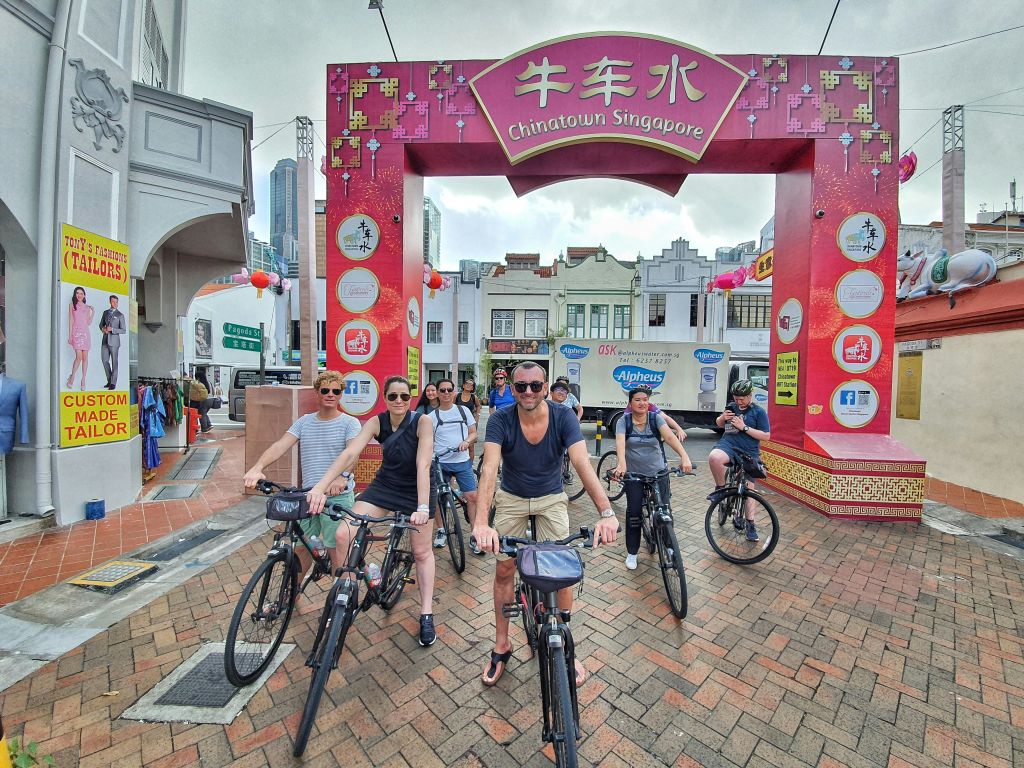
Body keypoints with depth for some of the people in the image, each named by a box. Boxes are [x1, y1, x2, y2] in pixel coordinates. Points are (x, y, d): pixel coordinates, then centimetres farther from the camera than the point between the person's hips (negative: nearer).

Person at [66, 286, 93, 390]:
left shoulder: (87, 307, 14)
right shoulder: (72, 305, 8)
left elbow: (89, 323, 10)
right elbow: (70, 321, 4)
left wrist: (92, 312, 1)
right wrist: (70, 336, -1)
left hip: (85, 333, 2)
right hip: (76, 332, -2)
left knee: (85, 357, 0)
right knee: (79, 357, -14)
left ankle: (83, 380, 5)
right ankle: (72, 377, 5)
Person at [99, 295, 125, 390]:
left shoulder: (120, 315, -2)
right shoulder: (105, 312, 11)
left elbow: (123, 330, -5)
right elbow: (101, 324, 19)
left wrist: (112, 329, -19)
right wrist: (103, 329, -3)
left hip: (114, 341, -5)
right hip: (105, 340, 5)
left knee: (114, 362, 0)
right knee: (104, 361, 5)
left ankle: (113, 383, 7)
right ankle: (109, 381, 17)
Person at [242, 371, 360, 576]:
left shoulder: (349, 423, -6)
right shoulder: (304, 422, 8)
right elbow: (280, 445, -5)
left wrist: (342, 476, -40)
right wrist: (257, 468, -23)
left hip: (338, 497, -4)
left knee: (336, 548, 4)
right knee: (302, 546, 17)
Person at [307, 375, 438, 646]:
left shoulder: (422, 422, -23)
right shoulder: (377, 422, -14)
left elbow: (423, 465, -32)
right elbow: (349, 453, -26)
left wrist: (423, 507, -41)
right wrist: (320, 486, -39)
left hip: (416, 489, -3)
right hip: (384, 485, 3)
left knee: (422, 552, 6)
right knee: (343, 534, -12)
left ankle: (426, 615, 26)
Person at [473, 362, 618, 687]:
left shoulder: (563, 417, -22)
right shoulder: (500, 420, -24)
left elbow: (583, 464, -33)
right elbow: (489, 469, -36)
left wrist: (607, 512, -46)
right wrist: (481, 522, -49)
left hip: (551, 499, 0)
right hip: (511, 498, 0)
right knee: (504, 569, 4)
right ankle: (502, 645, 26)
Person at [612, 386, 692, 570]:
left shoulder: (656, 418, -8)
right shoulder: (624, 421, -9)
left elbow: (670, 436, -25)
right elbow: (620, 442, -26)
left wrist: (684, 456, -42)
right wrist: (621, 464, -44)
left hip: (658, 473, 1)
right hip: (633, 474, 0)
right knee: (633, 512, 2)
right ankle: (632, 553, 21)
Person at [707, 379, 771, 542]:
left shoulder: (759, 412, -2)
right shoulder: (731, 406, 8)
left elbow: (766, 436, -7)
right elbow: (718, 423, 21)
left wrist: (744, 427, -16)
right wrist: (723, 417, -2)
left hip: (749, 453, -1)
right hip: (728, 444, 1)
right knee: (714, 457, -35)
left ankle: (750, 524, 23)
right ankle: (721, 488, -11)